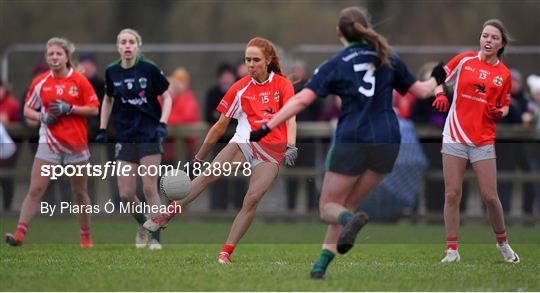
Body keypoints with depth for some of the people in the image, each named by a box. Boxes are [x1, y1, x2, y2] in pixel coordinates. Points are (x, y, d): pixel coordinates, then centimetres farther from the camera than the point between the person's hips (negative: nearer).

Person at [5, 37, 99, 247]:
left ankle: (86, 236, 20)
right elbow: (27, 110, 10)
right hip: (49, 143, 1)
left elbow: (94, 110, -3)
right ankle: (20, 233, -14)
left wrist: (69, 109, -16)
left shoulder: (80, 81, -3)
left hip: (76, 144, -1)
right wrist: (42, 117, -10)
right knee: (35, 190, -9)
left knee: (80, 192, 8)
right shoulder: (40, 83, 3)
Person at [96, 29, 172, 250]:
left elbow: (166, 97, 0)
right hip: (125, 138, 3)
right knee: (126, 194, 0)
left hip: (150, 135, -3)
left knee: (149, 188, -8)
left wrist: (163, 124, -12)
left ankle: (155, 238, 4)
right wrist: (102, 130, 12)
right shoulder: (112, 72, 2)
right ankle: (143, 226, 28)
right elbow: (108, 99, 18)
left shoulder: (149, 69, -9)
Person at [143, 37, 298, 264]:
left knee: (253, 198, -20)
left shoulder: (283, 84, 6)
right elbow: (220, 126, 14)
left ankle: (226, 253, -18)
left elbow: (290, 119, -4)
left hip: (273, 152, -1)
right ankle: (166, 215, -27)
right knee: (211, 172, -25)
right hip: (245, 142, 2)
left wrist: (291, 147, -22)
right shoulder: (240, 88, 9)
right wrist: (199, 157, 15)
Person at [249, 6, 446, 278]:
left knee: (328, 207, 6)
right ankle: (322, 263, 3)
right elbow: (421, 90, 19)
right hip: (387, 142, 4)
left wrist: (267, 127, -8)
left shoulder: (335, 65, 0)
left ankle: (350, 219, -29)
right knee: (346, 205, 16)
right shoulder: (388, 60, 10)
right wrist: (436, 78, 41)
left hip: (351, 142, -4)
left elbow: (301, 99, -9)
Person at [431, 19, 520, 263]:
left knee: (490, 196, -2)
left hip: (483, 140, 0)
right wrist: (440, 94, -7)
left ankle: (502, 243, 20)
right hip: (455, 137, 0)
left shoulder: (504, 74, 6)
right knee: (452, 195, -4)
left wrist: (499, 113, -7)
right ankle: (452, 250, 3)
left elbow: (504, 105, 15)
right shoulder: (464, 60, 2)